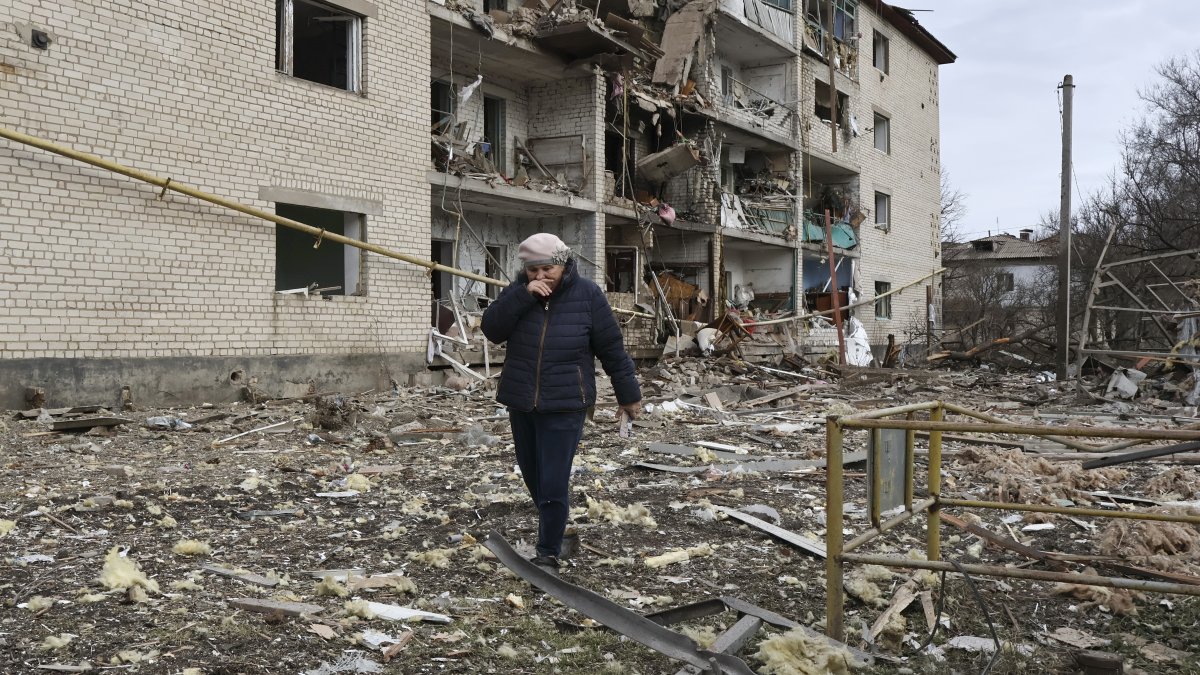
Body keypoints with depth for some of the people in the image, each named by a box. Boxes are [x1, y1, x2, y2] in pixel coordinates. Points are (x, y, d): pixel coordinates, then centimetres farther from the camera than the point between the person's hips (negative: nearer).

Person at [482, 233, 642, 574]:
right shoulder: (519, 291, 2)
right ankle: (553, 529, 37)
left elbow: (611, 348, -2)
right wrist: (522, 296, -22)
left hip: (564, 406, -4)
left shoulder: (587, 295, -7)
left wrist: (628, 394, 2)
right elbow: (492, 329, -11)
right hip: (521, 404, 4)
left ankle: (548, 554, 3)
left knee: (553, 484, -8)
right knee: (533, 478, 15)